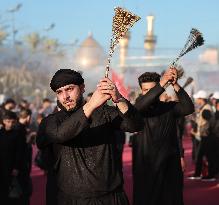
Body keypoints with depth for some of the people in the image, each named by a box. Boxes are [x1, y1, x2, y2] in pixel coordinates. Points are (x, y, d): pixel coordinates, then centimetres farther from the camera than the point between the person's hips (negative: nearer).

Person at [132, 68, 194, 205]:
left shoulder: (169, 107, 6)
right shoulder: (140, 107, 2)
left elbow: (189, 108, -11)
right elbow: (140, 105, -21)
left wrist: (175, 85, -23)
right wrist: (162, 84, -29)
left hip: (169, 167, 1)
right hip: (146, 167, -1)